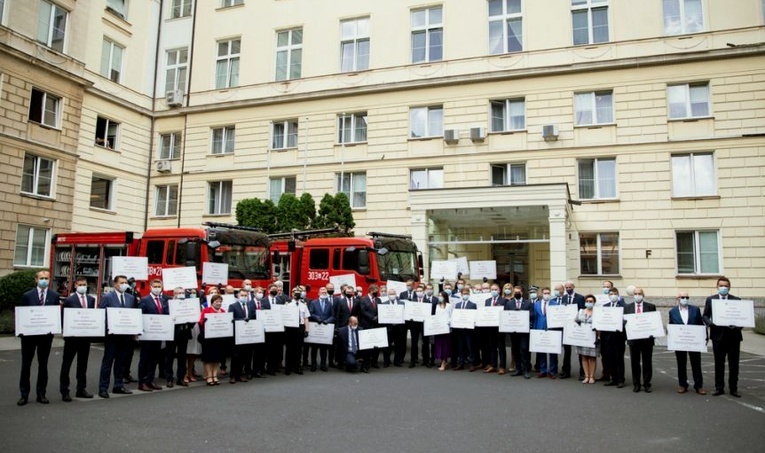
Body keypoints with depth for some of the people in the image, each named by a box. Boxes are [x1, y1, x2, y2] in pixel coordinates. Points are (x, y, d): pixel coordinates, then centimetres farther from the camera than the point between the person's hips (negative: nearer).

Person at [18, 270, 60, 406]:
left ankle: (41, 394, 17)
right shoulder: (27, 296, 2)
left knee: (43, 365, 9)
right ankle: (24, 394, 15)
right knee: (26, 365, 6)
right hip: (29, 334, 0)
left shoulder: (54, 296, 3)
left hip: (46, 334, 0)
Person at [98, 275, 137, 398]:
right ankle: (103, 388, 8)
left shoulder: (131, 298, 11)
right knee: (107, 362, 2)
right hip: (112, 334, -5)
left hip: (125, 335, 5)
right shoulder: (107, 297, -3)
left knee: (120, 361, 13)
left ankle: (118, 386, 21)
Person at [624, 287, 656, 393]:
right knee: (634, 363, 7)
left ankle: (647, 384, 15)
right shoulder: (627, 307, 7)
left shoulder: (651, 307, 3)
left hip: (647, 338, -1)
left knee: (647, 363, 5)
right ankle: (636, 384, 15)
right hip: (633, 338, 1)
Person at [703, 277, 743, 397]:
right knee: (719, 364, 6)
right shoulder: (710, 300, 5)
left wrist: (738, 325, -16)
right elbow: (705, 316, 5)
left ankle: (733, 389, 15)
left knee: (734, 364, 6)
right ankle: (719, 388, 14)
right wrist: (710, 323, -15)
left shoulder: (737, 300, 5)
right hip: (718, 335, 0)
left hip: (733, 335, 0)